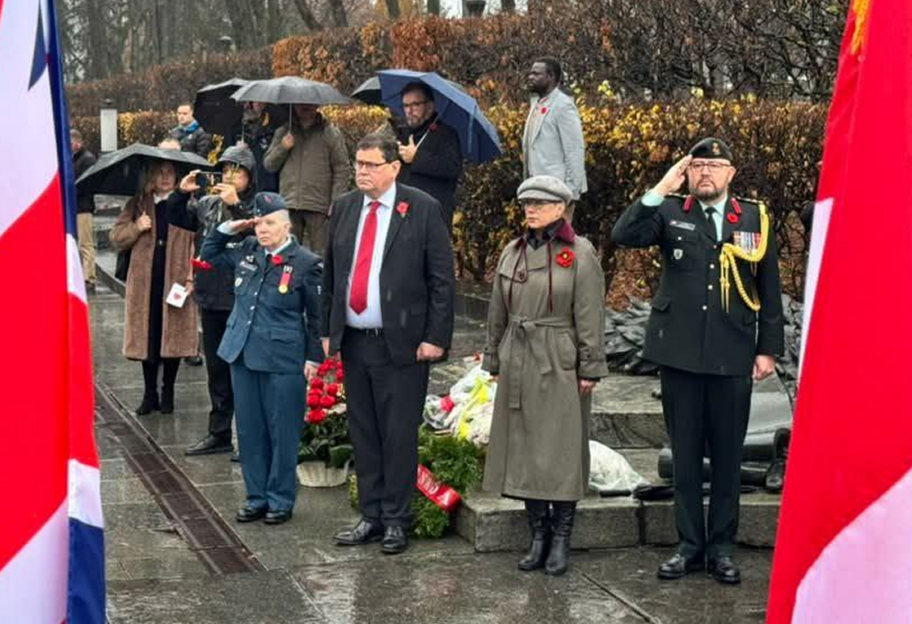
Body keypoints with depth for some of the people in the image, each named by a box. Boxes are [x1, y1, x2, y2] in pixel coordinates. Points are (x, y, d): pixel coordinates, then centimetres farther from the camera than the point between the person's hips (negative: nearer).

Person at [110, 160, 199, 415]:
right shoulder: (138, 204, 10)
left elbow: (197, 241, -5)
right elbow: (116, 237, 9)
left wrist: (192, 276, -14)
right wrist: (136, 228, -10)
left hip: (175, 281, -2)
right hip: (145, 282, 2)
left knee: (173, 335, 3)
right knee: (147, 337, 6)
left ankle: (167, 392, 18)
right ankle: (149, 393, 17)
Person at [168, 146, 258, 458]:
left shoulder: (257, 206, -7)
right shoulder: (207, 204, 12)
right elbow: (176, 218, 15)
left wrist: (236, 205, -28)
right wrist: (181, 193, -2)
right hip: (211, 299, 7)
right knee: (217, 369, 15)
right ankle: (219, 434, 26)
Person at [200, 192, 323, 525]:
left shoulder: (305, 263, -9)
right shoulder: (247, 251, 6)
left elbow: (316, 315, -3)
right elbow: (209, 253, 23)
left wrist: (314, 358, -4)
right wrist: (228, 229, 7)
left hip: (283, 361, -5)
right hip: (243, 356, 6)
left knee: (282, 433, 3)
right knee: (249, 430, 11)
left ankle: (280, 500, 15)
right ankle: (257, 496, 23)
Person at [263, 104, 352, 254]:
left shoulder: (331, 133, 4)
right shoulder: (283, 132, 15)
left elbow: (342, 171, 0)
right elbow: (268, 164, 15)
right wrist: (282, 148, -4)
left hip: (318, 207, -3)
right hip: (289, 206, 3)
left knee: (320, 253, -4)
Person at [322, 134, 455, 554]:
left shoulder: (423, 209, -5)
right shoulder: (344, 208, 10)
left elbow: (442, 279, -6)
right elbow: (331, 274, 16)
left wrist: (436, 337, -11)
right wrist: (327, 330, 11)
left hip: (401, 344, -5)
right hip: (353, 342, 5)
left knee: (399, 436, 1)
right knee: (363, 434, 11)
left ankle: (397, 521, 12)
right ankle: (371, 516, 22)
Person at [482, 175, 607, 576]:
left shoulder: (580, 254, -5)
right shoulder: (512, 252, 11)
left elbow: (590, 316, -7)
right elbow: (498, 312, 16)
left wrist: (590, 369, -10)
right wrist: (494, 361, 15)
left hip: (560, 364, -5)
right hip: (519, 363, 5)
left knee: (562, 451, -2)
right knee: (524, 451, 7)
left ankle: (561, 540, 6)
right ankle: (538, 536, 17)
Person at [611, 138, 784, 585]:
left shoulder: (755, 219, 6)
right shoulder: (670, 213, 4)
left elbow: (769, 290, 8)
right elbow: (623, 235, -13)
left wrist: (768, 348, 4)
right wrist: (661, 190, -15)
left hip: (733, 357, 0)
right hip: (679, 353, 0)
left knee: (728, 454, 6)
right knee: (685, 452, 7)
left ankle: (722, 546, 17)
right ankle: (690, 545, 17)